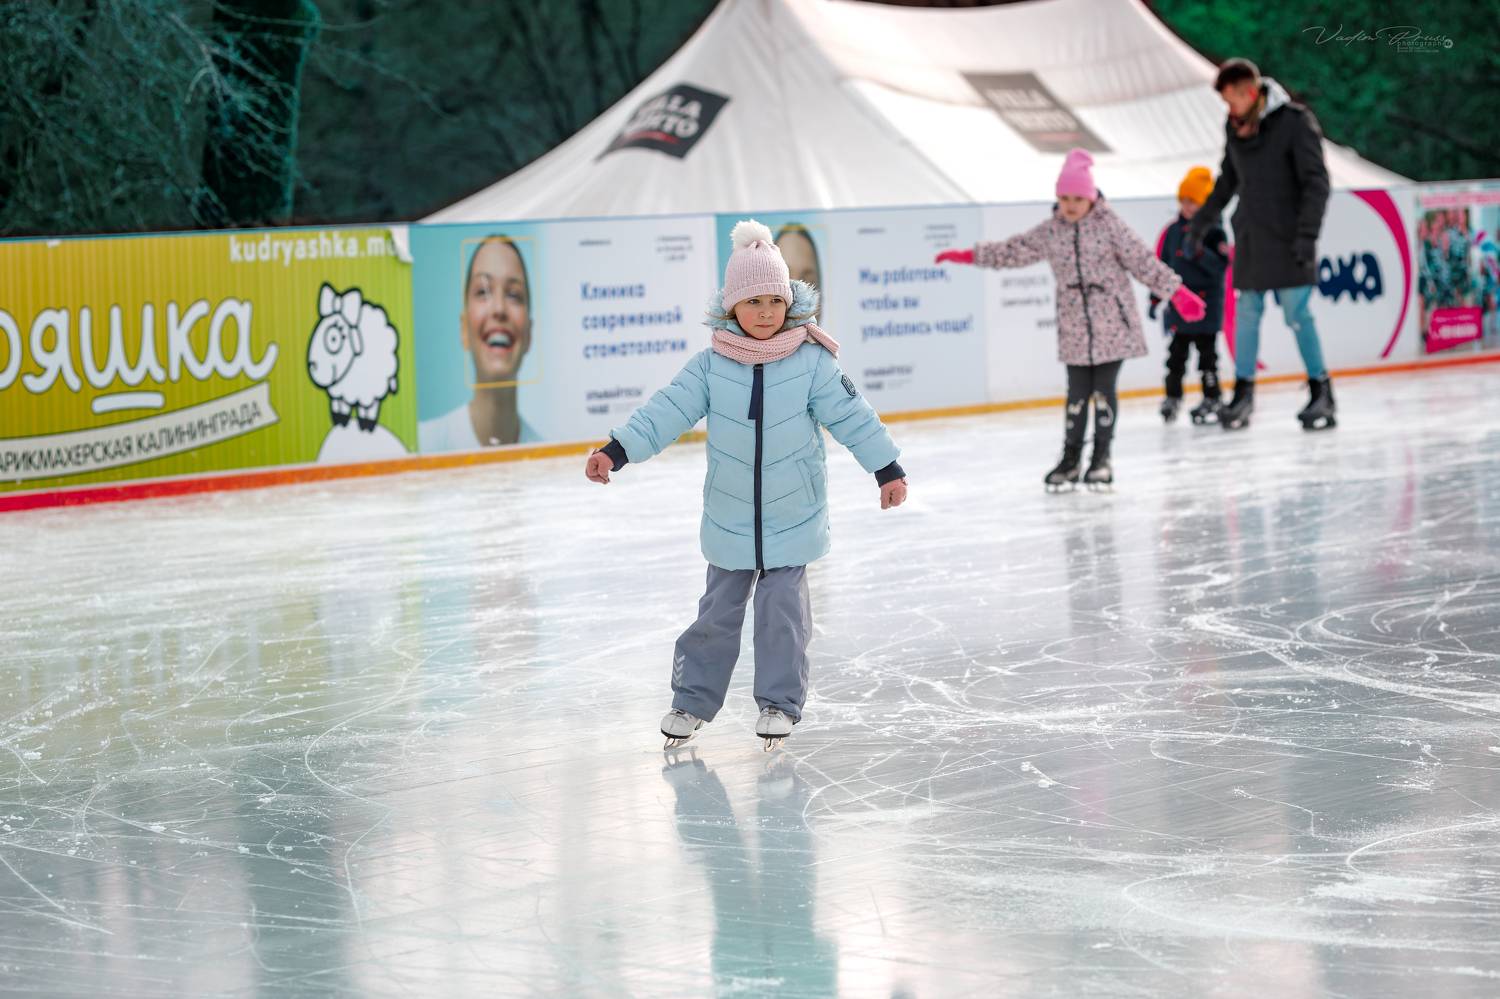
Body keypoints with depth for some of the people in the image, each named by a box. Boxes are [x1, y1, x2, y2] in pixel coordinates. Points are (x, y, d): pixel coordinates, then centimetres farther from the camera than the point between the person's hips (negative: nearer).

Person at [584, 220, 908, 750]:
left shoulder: (812, 363, -9)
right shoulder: (710, 367, -7)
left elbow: (852, 415, -6)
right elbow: (665, 411, -11)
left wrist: (887, 468, -8)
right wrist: (615, 451, -20)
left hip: (793, 520, -1)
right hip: (730, 520, 1)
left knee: (782, 612, 1)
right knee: (718, 613, 10)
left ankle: (779, 702, 14)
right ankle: (693, 699, 22)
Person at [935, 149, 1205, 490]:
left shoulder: (1109, 226, -6)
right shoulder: (1050, 232, 3)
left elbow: (1143, 261, -6)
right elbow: (1012, 251, 10)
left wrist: (1177, 292, -9)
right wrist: (968, 256, 9)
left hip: (1113, 325, -3)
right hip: (1075, 328, 3)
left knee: (1104, 389, 0)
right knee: (1077, 391, 4)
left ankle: (1102, 457, 11)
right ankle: (1071, 459, 13)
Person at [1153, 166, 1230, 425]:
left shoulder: (1213, 232, -6)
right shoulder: (1173, 231, 9)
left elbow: (1220, 265, -15)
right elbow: (1161, 265, 14)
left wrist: (1199, 253, -30)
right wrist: (1155, 298, 13)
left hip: (1206, 304, -5)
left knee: (1206, 351, 1)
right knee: (1176, 353, 7)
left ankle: (1212, 399, 8)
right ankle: (1172, 396, 16)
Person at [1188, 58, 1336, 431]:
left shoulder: (1295, 122, -11)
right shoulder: (1235, 127, 8)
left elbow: (1316, 181, -13)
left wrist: (1307, 233, -19)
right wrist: (1203, 221, 26)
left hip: (1288, 240, -6)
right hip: (1250, 236, 6)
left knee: (1297, 314, -7)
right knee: (1245, 313, 5)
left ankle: (1322, 395, 2)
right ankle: (1243, 394, 12)